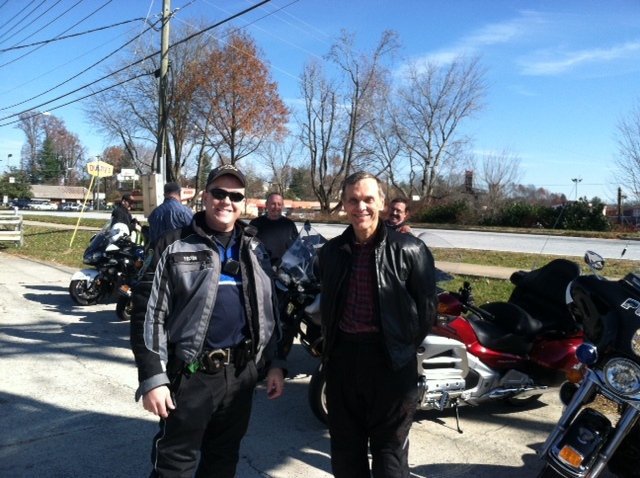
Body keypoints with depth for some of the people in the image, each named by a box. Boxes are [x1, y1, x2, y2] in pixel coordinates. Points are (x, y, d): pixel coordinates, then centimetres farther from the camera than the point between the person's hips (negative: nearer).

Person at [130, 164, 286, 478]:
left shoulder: (254, 249, 8)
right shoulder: (173, 247, -6)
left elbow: (270, 309, 12)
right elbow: (149, 314, -8)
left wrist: (275, 363, 9)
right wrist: (152, 378, -12)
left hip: (242, 373, 4)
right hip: (190, 375, -4)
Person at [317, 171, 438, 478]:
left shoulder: (408, 250, -7)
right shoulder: (331, 251, 7)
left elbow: (426, 305, -3)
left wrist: (405, 346, 0)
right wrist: (330, 342, 13)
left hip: (390, 360, -4)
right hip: (342, 356, 5)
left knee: (389, 452, 11)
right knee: (345, 451, 19)